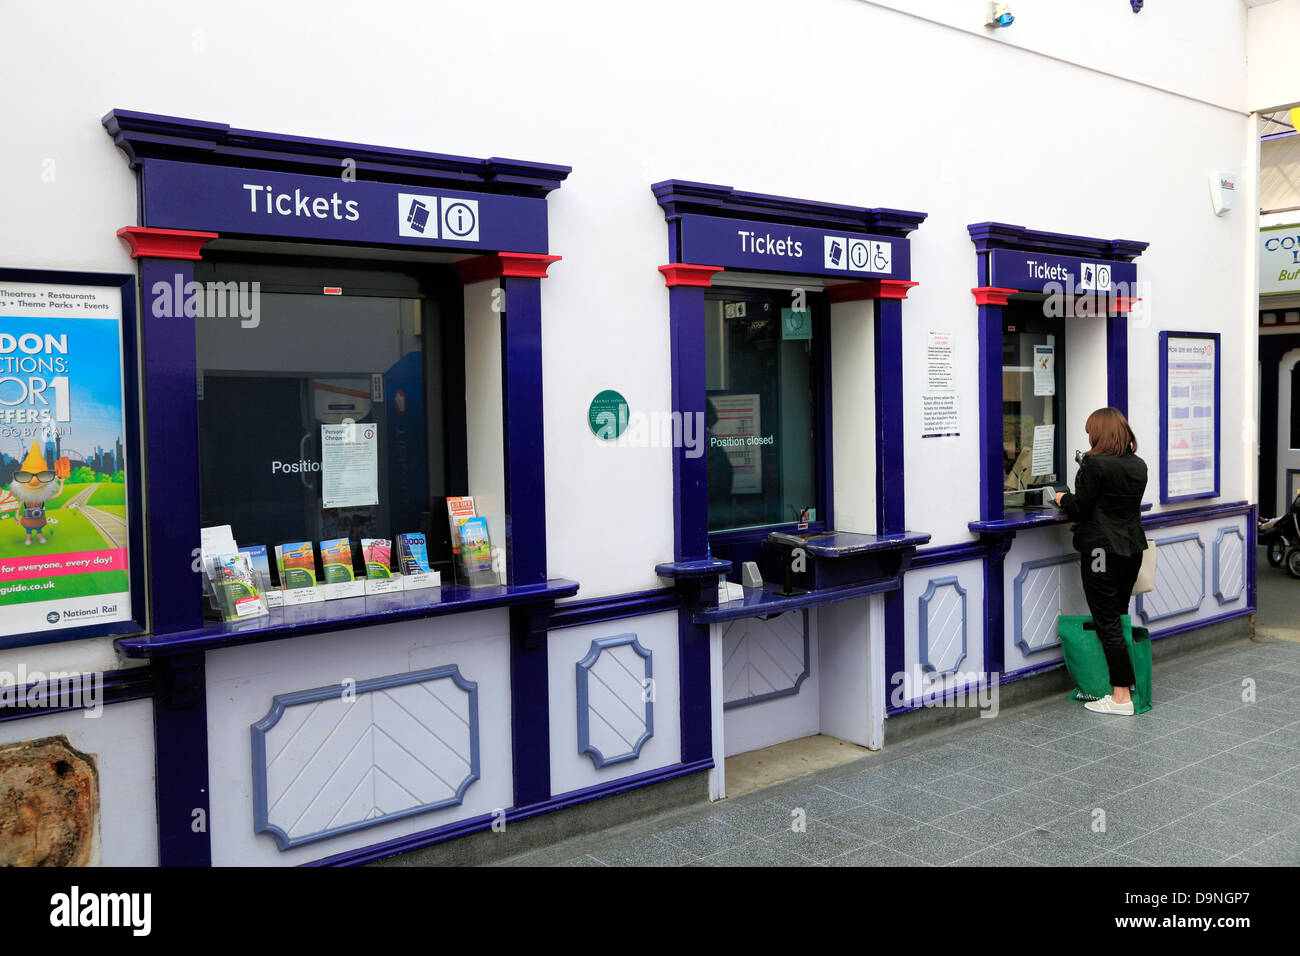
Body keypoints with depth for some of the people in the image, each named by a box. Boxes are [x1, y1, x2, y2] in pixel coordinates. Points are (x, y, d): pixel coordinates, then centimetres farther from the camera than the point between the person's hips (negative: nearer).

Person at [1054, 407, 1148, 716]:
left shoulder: (1095, 463, -15)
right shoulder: (1139, 465, 9)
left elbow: (1081, 509, -13)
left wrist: (1064, 499, 8)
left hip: (1102, 550, -8)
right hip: (1132, 548, 8)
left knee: (1107, 622, -3)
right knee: (1120, 616, 17)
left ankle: (1122, 696, -1)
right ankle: (1123, 683, 22)